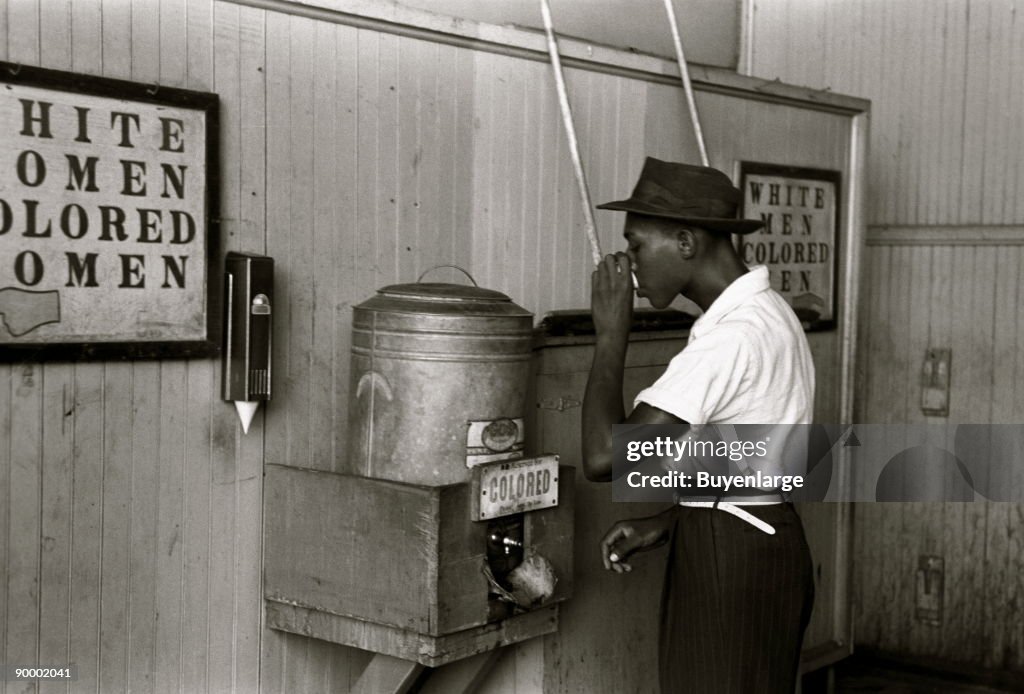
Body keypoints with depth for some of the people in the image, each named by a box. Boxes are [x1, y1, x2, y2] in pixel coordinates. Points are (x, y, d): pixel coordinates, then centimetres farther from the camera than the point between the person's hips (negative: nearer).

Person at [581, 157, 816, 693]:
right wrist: (665, 523, 8)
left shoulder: (733, 336, -23)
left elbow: (603, 457, -26)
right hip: (754, 547, 10)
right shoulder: (762, 312, 10)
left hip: (731, 564, -10)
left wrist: (611, 332, -17)